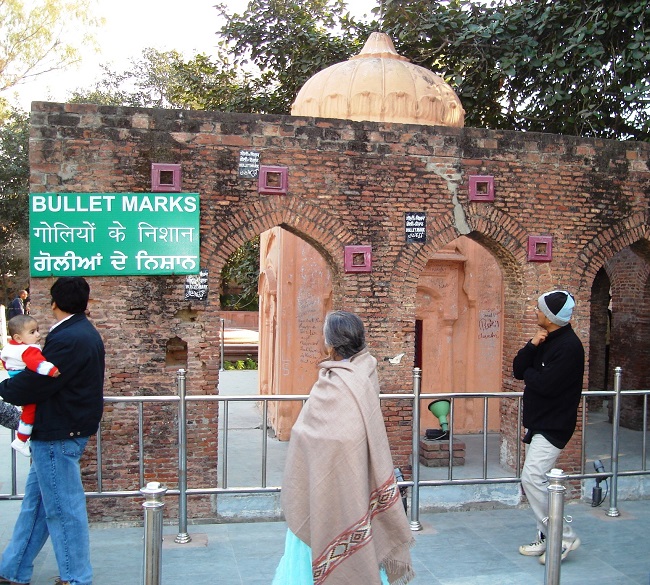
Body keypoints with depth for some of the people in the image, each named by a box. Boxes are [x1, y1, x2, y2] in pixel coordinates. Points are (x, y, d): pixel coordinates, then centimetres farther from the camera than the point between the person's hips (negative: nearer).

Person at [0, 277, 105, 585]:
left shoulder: (68, 339, -23)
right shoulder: (86, 334, 11)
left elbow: (33, 385, -21)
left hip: (57, 435, -10)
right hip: (62, 431, 10)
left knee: (63, 508, 2)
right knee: (35, 502, 18)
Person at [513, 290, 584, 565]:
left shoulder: (569, 346, -18)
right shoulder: (546, 340, 12)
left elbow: (545, 384, -26)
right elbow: (518, 369, 6)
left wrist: (529, 373, -6)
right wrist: (532, 345, -10)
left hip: (553, 425, -10)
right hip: (538, 423, 10)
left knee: (532, 479, -15)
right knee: (536, 481, 12)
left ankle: (565, 536, -2)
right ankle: (547, 539, 22)